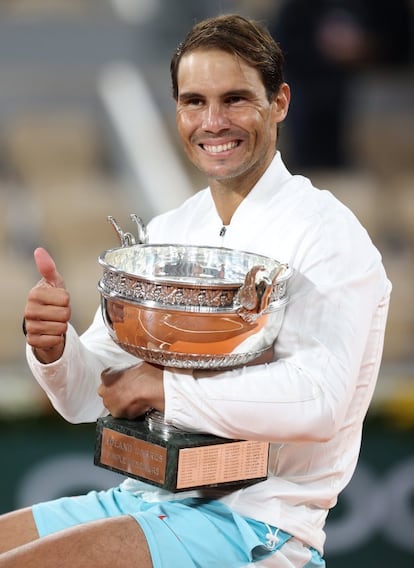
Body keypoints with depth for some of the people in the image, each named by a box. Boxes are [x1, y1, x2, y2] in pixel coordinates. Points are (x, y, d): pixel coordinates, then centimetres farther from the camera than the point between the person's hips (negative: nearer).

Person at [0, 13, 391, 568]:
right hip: (143, 496, 7)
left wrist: (165, 387, -16)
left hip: (252, 519, -7)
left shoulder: (325, 231, -10)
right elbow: (90, 398, 11)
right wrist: (54, 348, -12)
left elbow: (318, 401, -25)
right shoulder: (165, 233, 12)